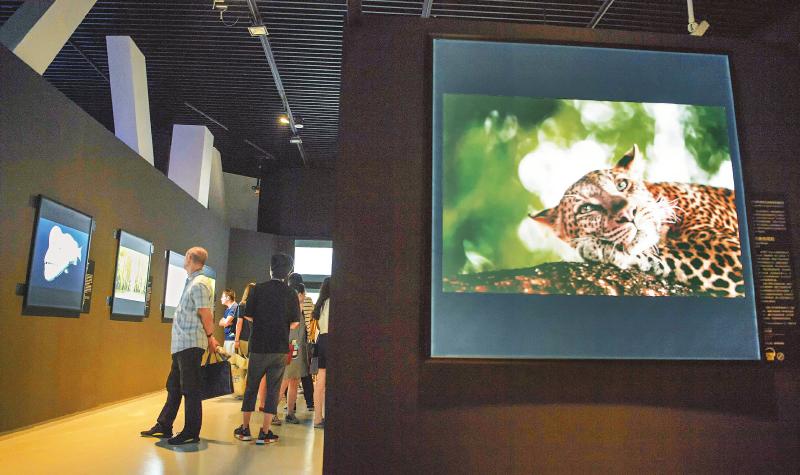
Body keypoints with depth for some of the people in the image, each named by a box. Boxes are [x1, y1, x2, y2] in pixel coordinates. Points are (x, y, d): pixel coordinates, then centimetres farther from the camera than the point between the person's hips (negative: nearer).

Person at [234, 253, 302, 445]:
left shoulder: (259, 289, -4)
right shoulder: (291, 294, -4)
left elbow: (247, 315, -1)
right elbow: (295, 323, -3)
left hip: (258, 346, 1)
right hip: (280, 348, 0)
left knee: (251, 387, 13)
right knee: (273, 390, 6)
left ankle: (244, 429, 21)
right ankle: (265, 433, 9)